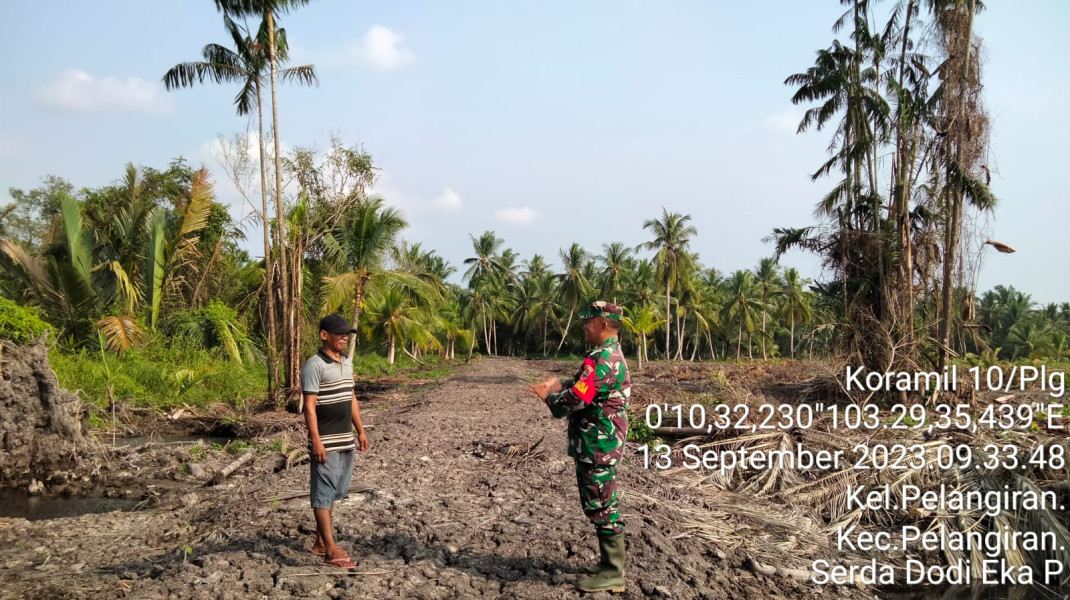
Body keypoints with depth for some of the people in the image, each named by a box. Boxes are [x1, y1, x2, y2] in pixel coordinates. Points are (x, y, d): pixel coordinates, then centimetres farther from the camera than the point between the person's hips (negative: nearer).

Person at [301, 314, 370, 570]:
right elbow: (309, 406, -16)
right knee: (323, 493, -2)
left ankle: (320, 542, 24)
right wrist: (316, 441, -20)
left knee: (334, 492, 14)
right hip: (326, 442, -8)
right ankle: (331, 550, 0)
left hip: (346, 440, 8)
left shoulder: (347, 362, 11)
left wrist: (360, 430, 16)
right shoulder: (314, 365, -14)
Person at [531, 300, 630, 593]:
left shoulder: (600, 359, -22)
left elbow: (575, 400, -24)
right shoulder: (614, 355, 12)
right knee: (604, 505, 18)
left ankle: (613, 574, 7)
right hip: (603, 443, 11)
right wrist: (561, 383, 8)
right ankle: (611, 563, 29)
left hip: (597, 446, -11)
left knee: (601, 508, -2)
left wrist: (548, 396, -6)